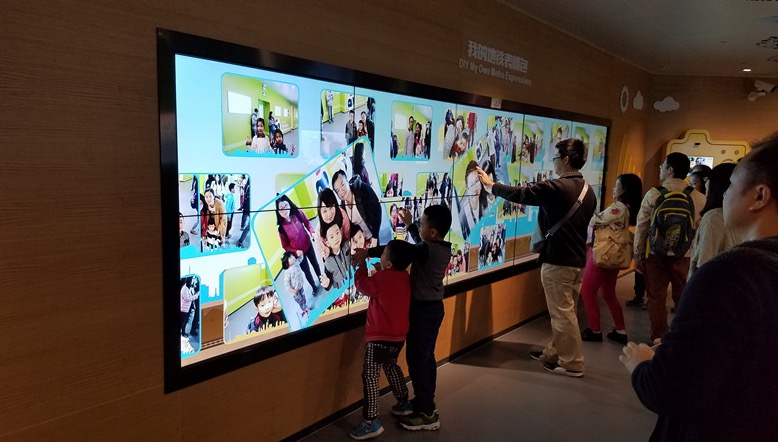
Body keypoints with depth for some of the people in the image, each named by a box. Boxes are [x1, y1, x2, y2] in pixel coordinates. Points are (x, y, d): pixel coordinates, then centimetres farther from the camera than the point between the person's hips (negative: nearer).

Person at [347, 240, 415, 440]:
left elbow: (362, 284, -1)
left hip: (380, 337, -8)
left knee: (369, 377, -4)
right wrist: (380, 271, 9)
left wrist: (361, 263, 9)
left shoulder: (380, 279, -18)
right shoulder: (404, 278, 2)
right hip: (398, 335, 9)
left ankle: (371, 422, -3)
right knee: (391, 366, 30)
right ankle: (404, 402, 41)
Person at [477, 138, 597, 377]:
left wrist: (490, 185, 2)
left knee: (562, 313, 2)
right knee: (562, 311, 18)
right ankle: (554, 353, 30)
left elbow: (520, 194, -12)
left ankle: (573, 363, 11)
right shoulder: (588, 191, 8)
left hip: (558, 260, -9)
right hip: (577, 258, 9)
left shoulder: (556, 188, -18)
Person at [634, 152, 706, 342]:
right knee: (684, 300, 12)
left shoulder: (653, 194, -5)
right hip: (685, 257, 1)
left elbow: (641, 227, -2)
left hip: (656, 255, -1)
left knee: (656, 299, 9)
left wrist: (638, 255, 7)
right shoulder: (698, 198, -5)